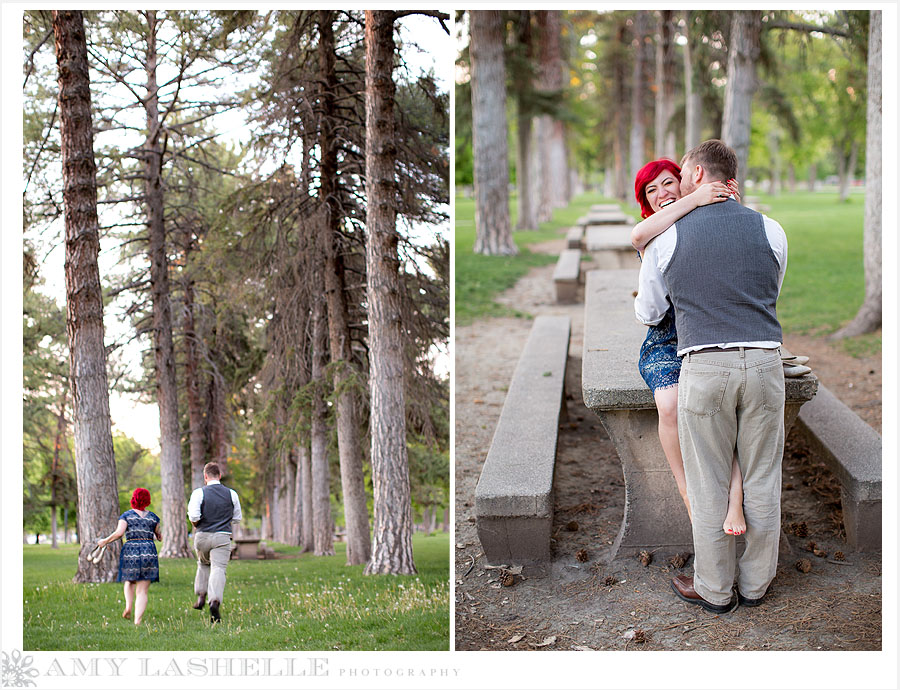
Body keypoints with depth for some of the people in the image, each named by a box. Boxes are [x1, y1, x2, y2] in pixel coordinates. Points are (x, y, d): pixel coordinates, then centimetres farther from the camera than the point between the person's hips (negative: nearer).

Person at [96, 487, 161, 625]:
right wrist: (159, 536, 40)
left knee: (130, 580, 27)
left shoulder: (126, 515, 3)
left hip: (130, 551, 0)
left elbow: (119, 532, -10)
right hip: (149, 551, 0)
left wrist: (105, 541, 3)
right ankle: (137, 621, -8)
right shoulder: (153, 516, 9)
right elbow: (159, 535, 18)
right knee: (143, 591, 1)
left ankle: (128, 607, 7)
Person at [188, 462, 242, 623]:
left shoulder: (199, 493, -4)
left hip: (202, 536, 1)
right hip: (222, 536, 0)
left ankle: (201, 596, 21)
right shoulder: (231, 494, 4)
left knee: (203, 564, 26)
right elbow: (237, 518, 12)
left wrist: (196, 525, 5)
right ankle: (215, 600, -30)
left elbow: (193, 516, -16)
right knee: (218, 569, -9)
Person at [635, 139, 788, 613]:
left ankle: (714, 590, 19)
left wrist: (636, 302, 39)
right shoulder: (770, 230, 8)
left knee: (708, 486, 8)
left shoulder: (666, 239, 3)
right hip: (764, 359, 2)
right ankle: (755, 584, 24)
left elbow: (648, 313, 15)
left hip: (703, 365, -2)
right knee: (761, 481, 13)